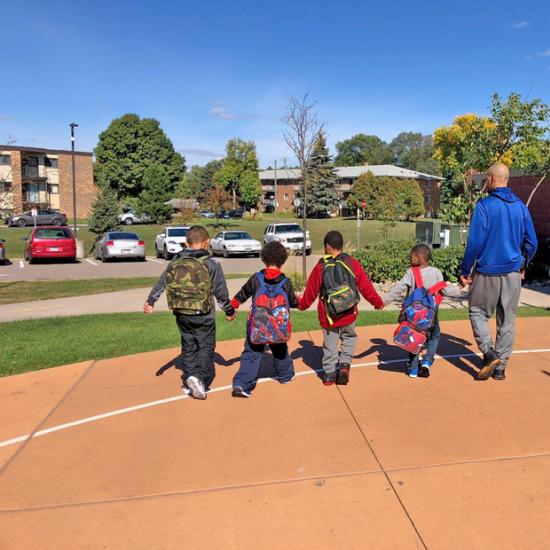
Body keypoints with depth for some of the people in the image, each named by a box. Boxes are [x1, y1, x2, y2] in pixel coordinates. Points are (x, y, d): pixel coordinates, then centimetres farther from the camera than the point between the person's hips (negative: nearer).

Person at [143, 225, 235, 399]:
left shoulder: (175, 263, 4)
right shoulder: (211, 265, -8)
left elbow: (161, 283, 4)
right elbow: (221, 292, -3)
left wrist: (150, 301, 8)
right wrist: (229, 311, 9)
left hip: (181, 315, 5)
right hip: (203, 316, -4)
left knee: (188, 347, 16)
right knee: (206, 347, 4)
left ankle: (189, 383, 18)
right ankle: (200, 377, -15)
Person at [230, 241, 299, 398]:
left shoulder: (256, 279, -6)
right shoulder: (285, 282, -7)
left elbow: (242, 294, 7)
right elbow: (293, 301, 6)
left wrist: (232, 306, 25)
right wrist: (299, 299, 29)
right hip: (279, 328, 1)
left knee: (251, 354, 2)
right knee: (280, 351, 25)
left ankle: (241, 384, -10)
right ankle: (286, 375, 43)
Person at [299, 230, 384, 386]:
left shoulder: (320, 267, -6)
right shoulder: (352, 263, -5)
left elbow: (311, 290, 2)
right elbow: (365, 285, -1)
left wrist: (302, 305, 20)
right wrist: (377, 302, 12)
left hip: (328, 315, 0)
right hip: (349, 313, 1)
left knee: (330, 344, 13)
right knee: (349, 337, 23)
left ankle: (329, 374, 18)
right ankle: (345, 364, 4)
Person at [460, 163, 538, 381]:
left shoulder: (484, 205, -10)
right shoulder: (521, 207, 5)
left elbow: (475, 242, -13)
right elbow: (532, 243, 9)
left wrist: (466, 271, -5)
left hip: (487, 272, -4)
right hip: (513, 273, 5)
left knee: (478, 311, 12)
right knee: (507, 320, 10)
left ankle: (489, 353, -5)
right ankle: (500, 367, 16)